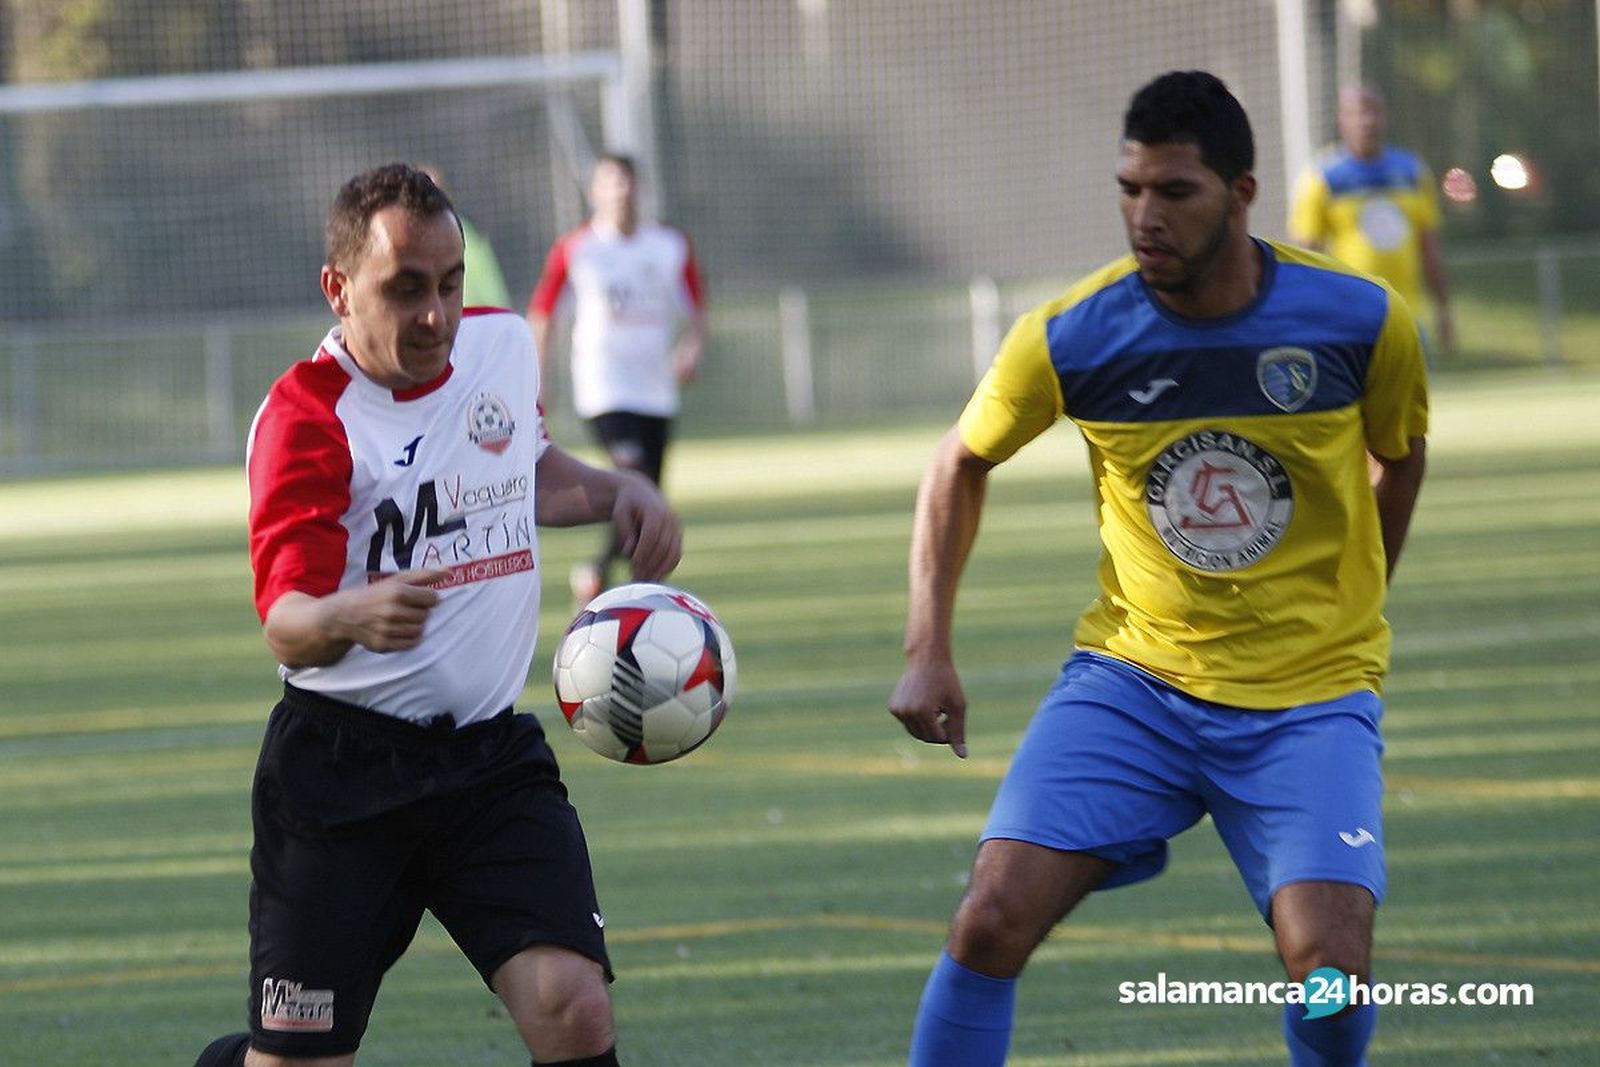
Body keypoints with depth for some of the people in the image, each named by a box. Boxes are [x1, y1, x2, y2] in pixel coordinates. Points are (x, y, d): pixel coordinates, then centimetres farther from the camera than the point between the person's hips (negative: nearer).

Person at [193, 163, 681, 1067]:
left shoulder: (506, 346, 5)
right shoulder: (307, 416, -13)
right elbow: (285, 621, -24)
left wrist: (619, 491, 10)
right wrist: (349, 618, -46)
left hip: (494, 755, 4)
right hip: (342, 769, -4)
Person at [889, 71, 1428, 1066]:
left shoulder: (1363, 320, -10)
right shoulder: (1071, 337, -10)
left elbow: (1402, 456, 12)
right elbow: (962, 466, 9)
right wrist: (929, 651, 3)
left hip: (1311, 695, -1)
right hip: (1132, 677, 1)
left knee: (1327, 961, -19)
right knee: (993, 920, -15)